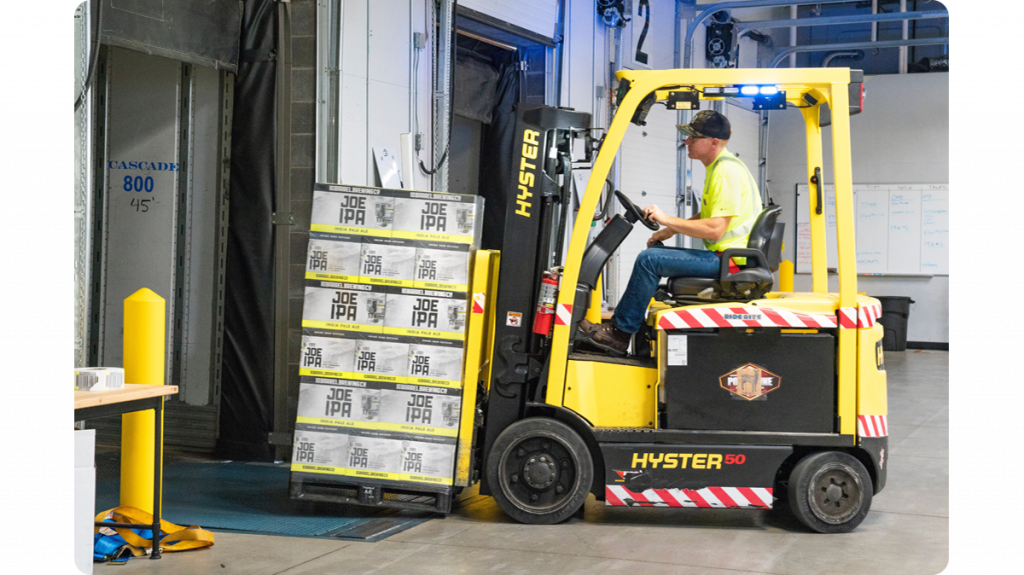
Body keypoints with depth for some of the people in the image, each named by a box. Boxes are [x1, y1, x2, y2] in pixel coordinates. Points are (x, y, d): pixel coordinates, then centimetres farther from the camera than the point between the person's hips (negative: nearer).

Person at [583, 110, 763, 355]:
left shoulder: (726, 172, -18)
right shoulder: (718, 167, 16)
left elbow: (715, 229, -25)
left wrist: (667, 220, -17)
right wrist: (670, 230, 15)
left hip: (729, 259, -11)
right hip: (723, 255, 11)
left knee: (648, 260, -15)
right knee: (655, 252, 16)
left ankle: (620, 333, -7)